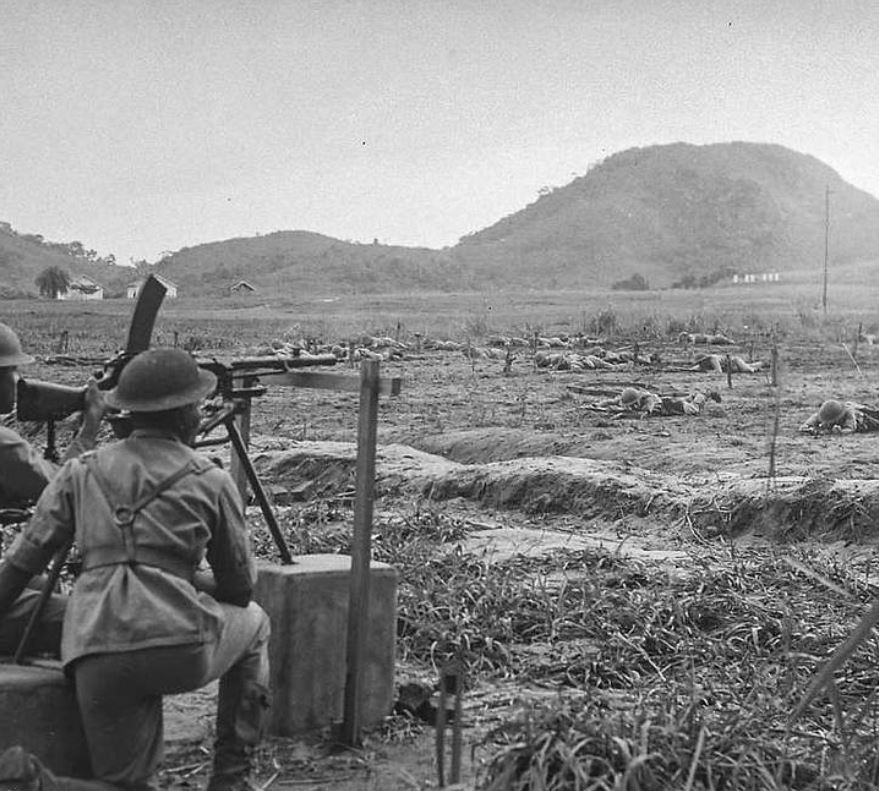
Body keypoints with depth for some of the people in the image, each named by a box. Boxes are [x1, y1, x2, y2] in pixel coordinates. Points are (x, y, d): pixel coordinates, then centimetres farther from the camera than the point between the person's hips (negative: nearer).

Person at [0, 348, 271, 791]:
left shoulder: (82, 472, 15)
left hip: (95, 656, 3)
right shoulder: (211, 482, 7)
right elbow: (240, 589, 15)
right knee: (252, 624, 30)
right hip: (180, 646, -3)